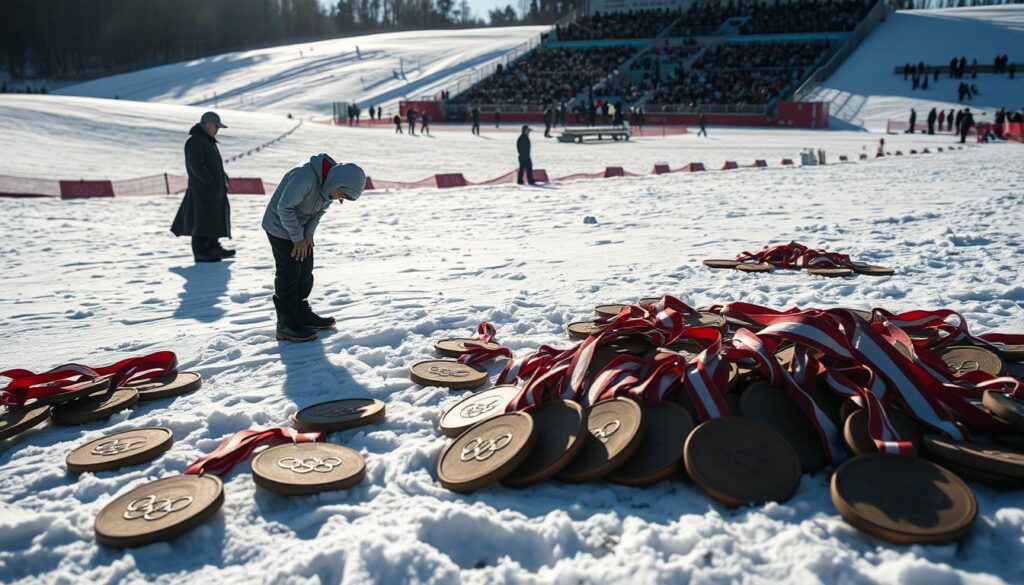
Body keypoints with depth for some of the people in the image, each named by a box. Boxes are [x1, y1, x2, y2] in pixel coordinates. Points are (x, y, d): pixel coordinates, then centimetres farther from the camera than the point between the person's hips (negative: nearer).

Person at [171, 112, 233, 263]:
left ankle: (213, 247, 22)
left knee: (215, 217, 14)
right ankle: (200, 252, -4)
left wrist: (223, 178, 10)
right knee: (202, 219, -8)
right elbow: (196, 165, -21)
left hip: (215, 189, 10)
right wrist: (210, 182, -23)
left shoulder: (208, 141, 19)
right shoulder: (194, 141, -12)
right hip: (201, 188, -10)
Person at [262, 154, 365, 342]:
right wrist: (297, 238, -21)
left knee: (305, 272, 11)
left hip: (300, 228, 8)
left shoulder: (331, 183, -9)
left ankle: (302, 314, 26)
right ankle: (286, 326, 0)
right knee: (289, 275, -8)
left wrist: (309, 232, -7)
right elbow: (284, 208, -29)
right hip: (280, 227, -8)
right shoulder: (304, 177, -35)